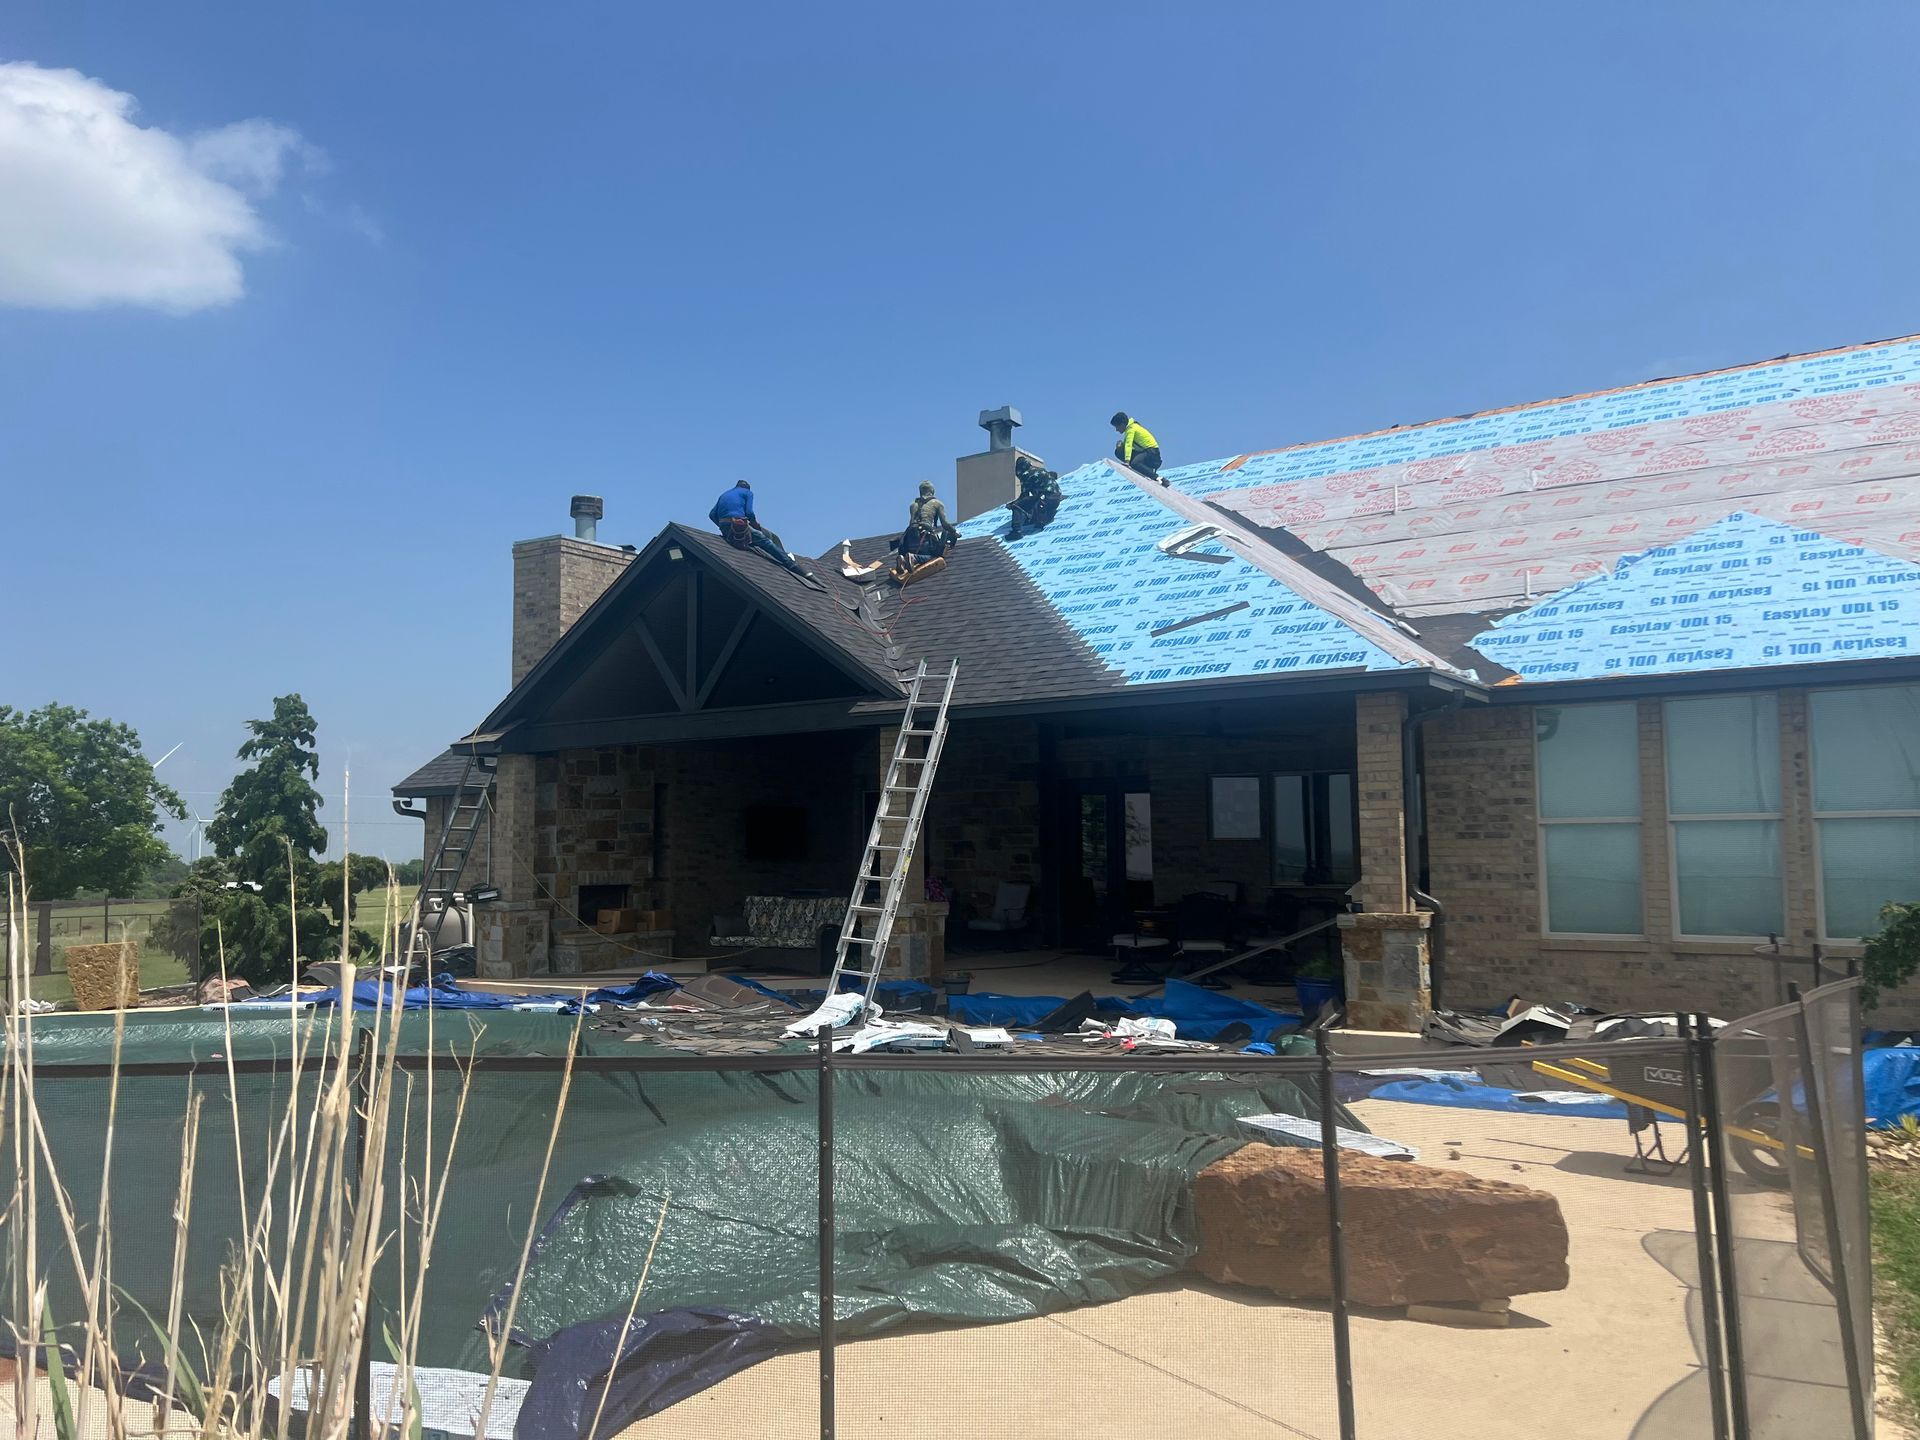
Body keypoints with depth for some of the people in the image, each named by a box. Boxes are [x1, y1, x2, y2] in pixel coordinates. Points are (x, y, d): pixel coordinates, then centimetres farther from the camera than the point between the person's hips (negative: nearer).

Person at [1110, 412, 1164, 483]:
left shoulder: (1131, 428, -14)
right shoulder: (1130, 427, 14)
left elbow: (1128, 445, -26)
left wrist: (1127, 461, -37)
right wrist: (1121, 444, -5)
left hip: (1152, 452, -10)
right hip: (1143, 451, 10)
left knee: (1134, 464, -35)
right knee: (1118, 452, 0)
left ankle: (1159, 479, -29)